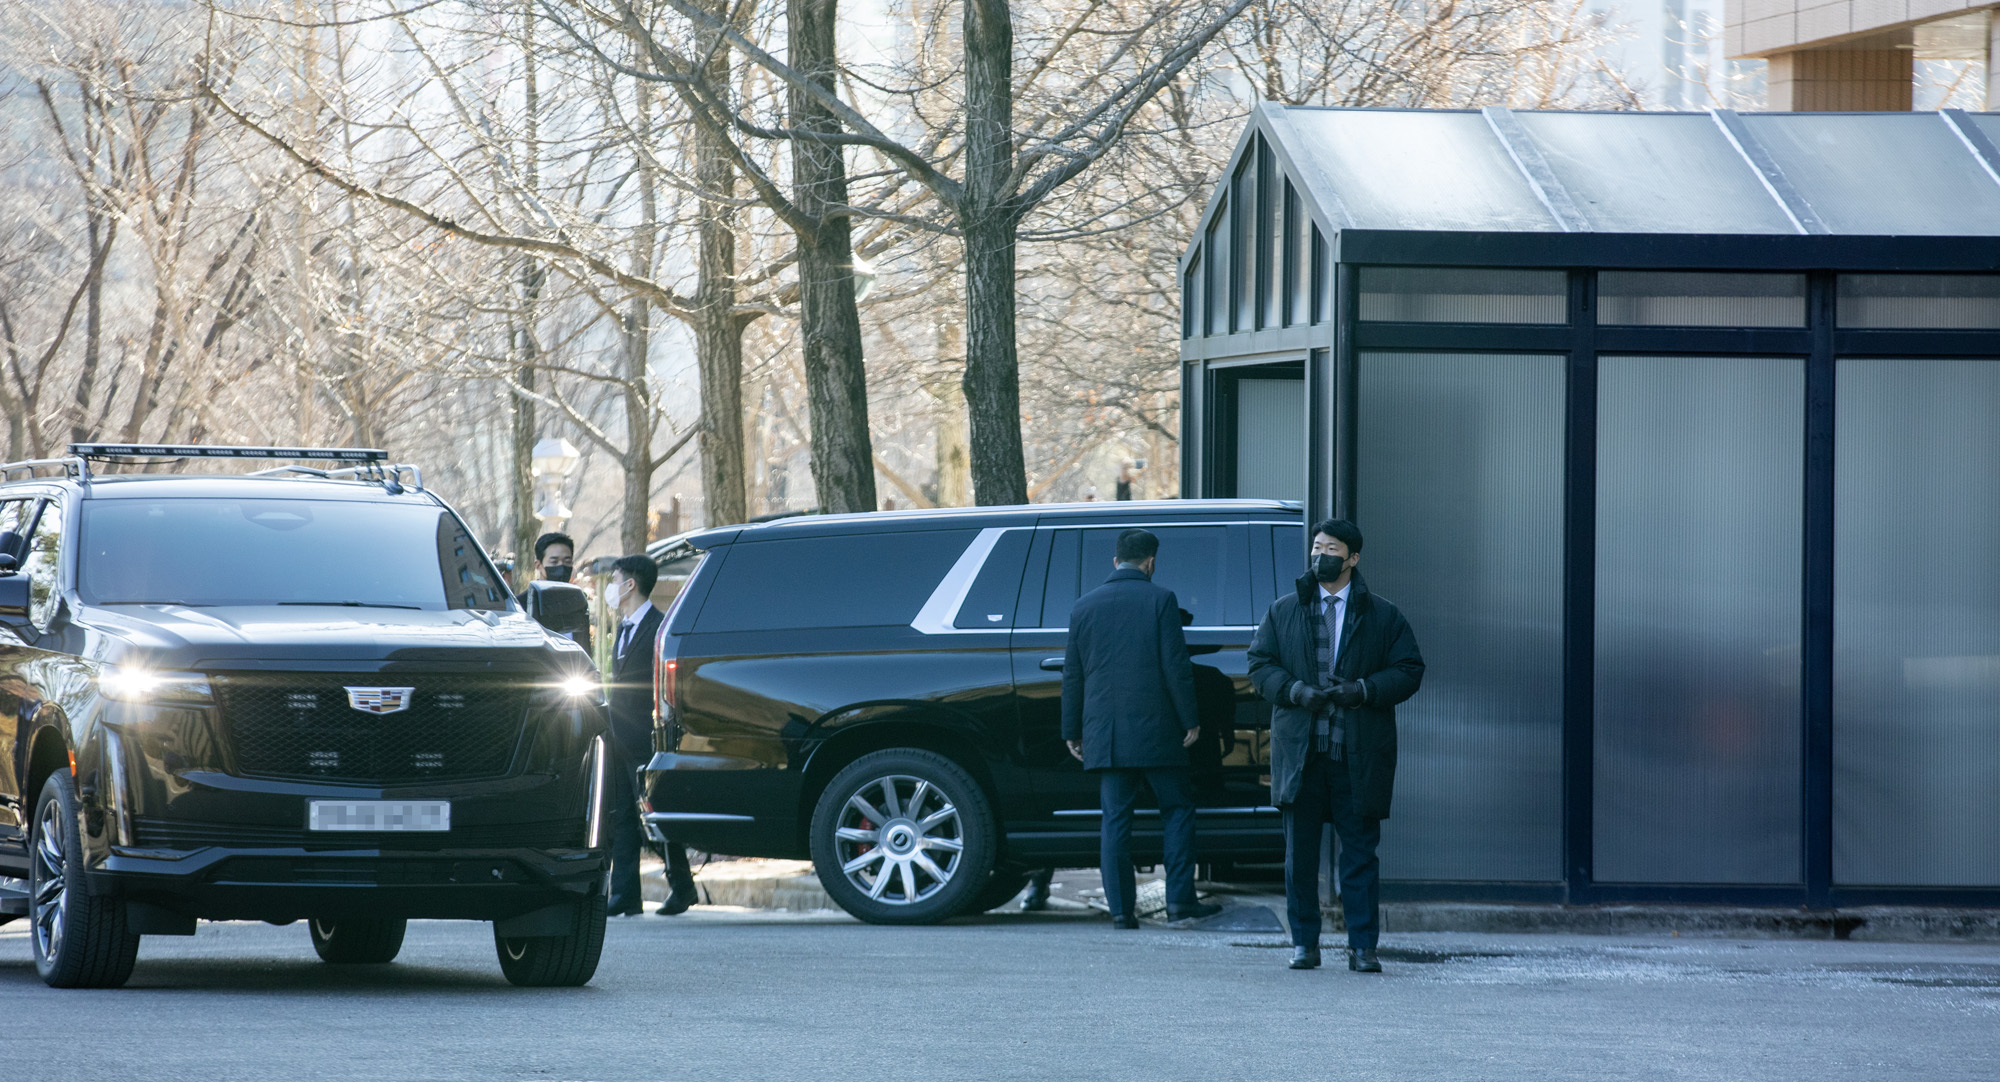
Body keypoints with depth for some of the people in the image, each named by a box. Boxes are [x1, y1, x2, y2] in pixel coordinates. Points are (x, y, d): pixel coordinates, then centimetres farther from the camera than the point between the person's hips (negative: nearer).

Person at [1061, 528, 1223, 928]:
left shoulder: (1084, 606, 7)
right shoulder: (1160, 600, -5)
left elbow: (1072, 675, 10)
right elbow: (1176, 666, -9)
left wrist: (1071, 730, 16)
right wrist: (1190, 720, -2)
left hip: (1104, 733, 3)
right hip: (1155, 730, -3)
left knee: (1115, 819, 5)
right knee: (1178, 809, 8)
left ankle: (1121, 907, 2)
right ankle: (1180, 899, 2)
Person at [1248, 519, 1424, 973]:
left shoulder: (1383, 617, 7)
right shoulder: (1283, 612, 13)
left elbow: (1409, 671, 3)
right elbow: (1261, 664, 8)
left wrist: (1363, 690, -12)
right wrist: (1296, 691, -11)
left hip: (1359, 756, -2)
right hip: (1299, 751, 2)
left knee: (1360, 851, -2)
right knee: (1300, 852, 3)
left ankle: (1362, 947, 1)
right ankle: (1304, 943, 11)